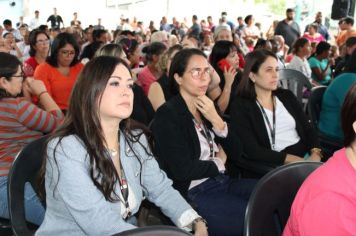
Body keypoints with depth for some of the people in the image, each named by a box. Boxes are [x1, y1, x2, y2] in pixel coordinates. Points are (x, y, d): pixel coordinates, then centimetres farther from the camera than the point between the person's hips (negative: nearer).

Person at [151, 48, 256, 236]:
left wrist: (216, 121, -8)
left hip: (222, 182, 8)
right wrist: (219, 163, -1)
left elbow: (235, 153, 8)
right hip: (194, 194, -7)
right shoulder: (167, 115, -10)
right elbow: (183, 170, -18)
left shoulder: (207, 107, 13)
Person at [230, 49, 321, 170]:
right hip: (276, 165, -5)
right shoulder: (240, 106, -3)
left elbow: (308, 129, 11)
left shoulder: (287, 96, 15)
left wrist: (315, 153, -10)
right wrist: (292, 159, -18)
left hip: (307, 156, 6)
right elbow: (252, 150, -12)